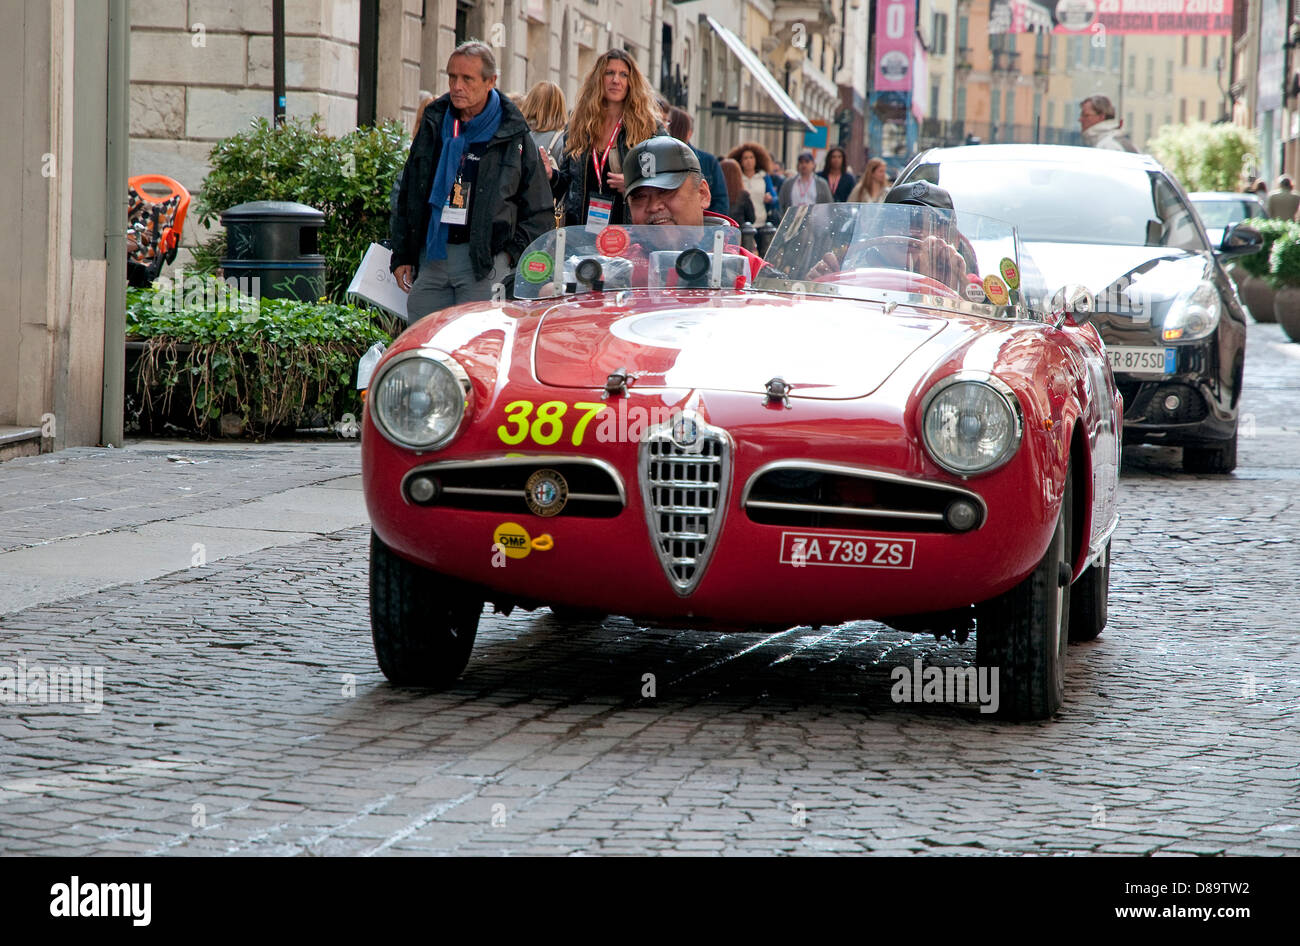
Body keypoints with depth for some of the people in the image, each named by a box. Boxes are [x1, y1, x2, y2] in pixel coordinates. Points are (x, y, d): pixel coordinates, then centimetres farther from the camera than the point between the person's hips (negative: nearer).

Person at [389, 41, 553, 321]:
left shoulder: (513, 136, 3)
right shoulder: (433, 125, 14)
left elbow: (540, 214, 6)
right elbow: (407, 197, 20)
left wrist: (511, 253, -6)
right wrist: (401, 256, 13)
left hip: (484, 259, -4)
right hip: (430, 256, 4)